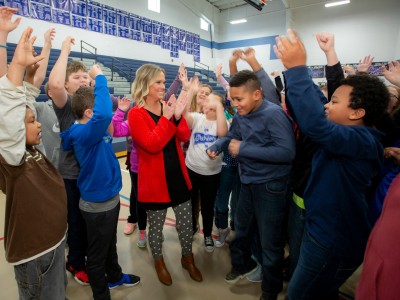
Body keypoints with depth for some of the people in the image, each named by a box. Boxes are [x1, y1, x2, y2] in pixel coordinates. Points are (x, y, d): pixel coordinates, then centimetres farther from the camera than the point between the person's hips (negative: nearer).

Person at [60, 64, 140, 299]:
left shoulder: (95, 131, -1)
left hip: (109, 197, 9)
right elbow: (103, 114, -44)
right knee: (97, 254, 14)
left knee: (110, 244, 30)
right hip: (98, 204, -9)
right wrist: (99, 77, -34)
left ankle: (115, 277, 53)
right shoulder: (82, 133, -28)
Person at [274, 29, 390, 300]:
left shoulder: (362, 140, -25)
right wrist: (296, 67, 2)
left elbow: (316, 125, -45)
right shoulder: (353, 134, 3)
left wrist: (297, 68, -41)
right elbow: (314, 99, 7)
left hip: (335, 240, -9)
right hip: (327, 231, 9)